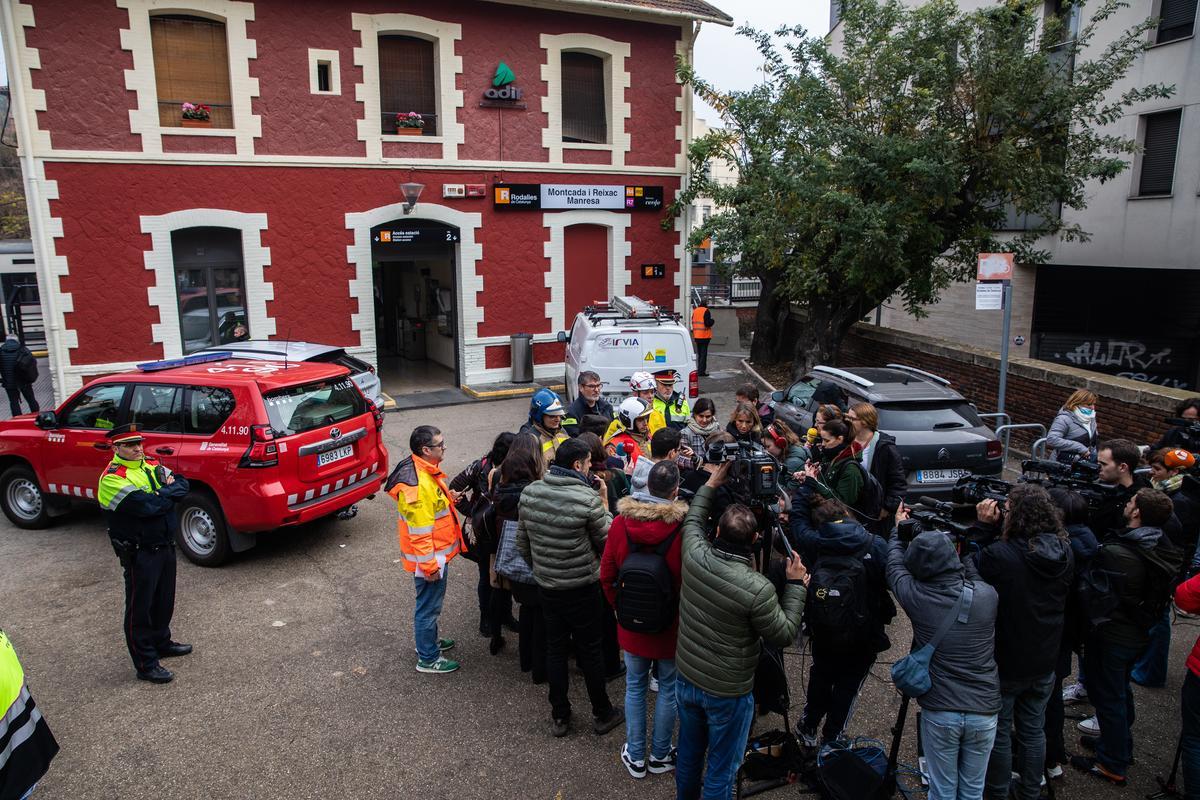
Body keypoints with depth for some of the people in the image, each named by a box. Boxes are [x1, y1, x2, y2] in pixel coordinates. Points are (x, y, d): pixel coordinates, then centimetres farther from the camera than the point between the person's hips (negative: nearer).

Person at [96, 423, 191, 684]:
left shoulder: (152, 465, 8)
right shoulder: (112, 478, -17)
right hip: (139, 553, -8)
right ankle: (146, 664, 12)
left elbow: (183, 484, 3)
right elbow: (146, 506, -27)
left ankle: (162, 642, 41)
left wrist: (165, 491, -16)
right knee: (140, 607, 3)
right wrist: (170, 493, -12)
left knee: (164, 601, 22)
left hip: (166, 545, 8)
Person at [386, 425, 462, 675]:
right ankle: (428, 659, 22)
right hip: (430, 557, -10)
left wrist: (447, 497, 3)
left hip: (438, 553, 10)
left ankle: (429, 640, 45)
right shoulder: (416, 485, -30)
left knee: (431, 603, 26)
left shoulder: (427, 471, 2)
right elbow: (419, 530, -27)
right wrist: (429, 566, -22)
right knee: (429, 606, 6)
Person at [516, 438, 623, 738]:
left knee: (555, 648, 16)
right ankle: (602, 715, 27)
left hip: (546, 585, 4)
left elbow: (522, 542, 5)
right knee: (589, 650, 11)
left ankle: (559, 717, 27)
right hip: (582, 587, -4)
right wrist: (605, 506, -3)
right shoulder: (588, 498, -22)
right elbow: (607, 543, -10)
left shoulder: (529, 493, -5)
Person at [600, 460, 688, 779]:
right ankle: (659, 755, 34)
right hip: (672, 626, -2)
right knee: (668, 689, 18)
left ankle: (635, 756, 33)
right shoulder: (684, 528, -25)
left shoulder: (620, 522, -15)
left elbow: (606, 575, -3)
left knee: (635, 686, 19)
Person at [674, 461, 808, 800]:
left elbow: (692, 520, 7)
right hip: (728, 693, -5)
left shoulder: (694, 555, -16)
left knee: (689, 751, 27)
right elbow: (784, 635, -13)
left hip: (685, 678, 6)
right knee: (721, 769, 15)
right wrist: (796, 586, -6)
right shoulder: (759, 589, -30)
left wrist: (710, 484, 17)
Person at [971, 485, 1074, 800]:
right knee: (1034, 730, 22)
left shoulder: (999, 555, -31)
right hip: (1044, 663, 5)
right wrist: (997, 527, -6)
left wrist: (984, 527, -14)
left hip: (1004, 664, -5)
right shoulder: (1065, 553, -9)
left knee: (999, 732, 15)